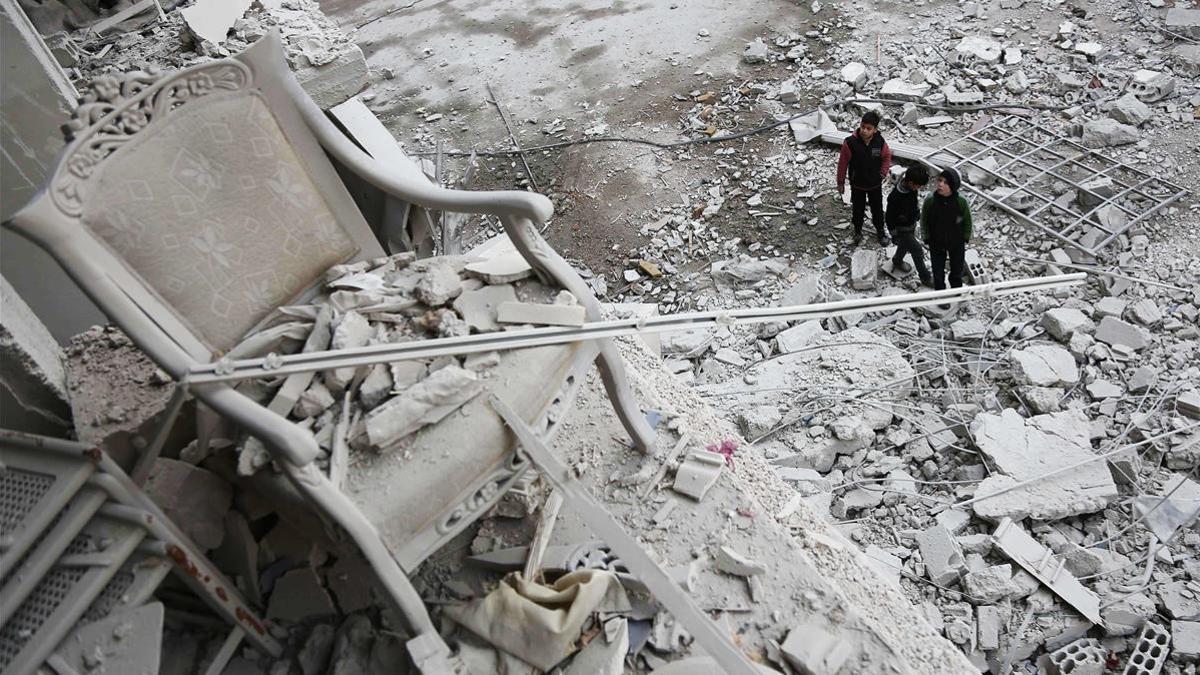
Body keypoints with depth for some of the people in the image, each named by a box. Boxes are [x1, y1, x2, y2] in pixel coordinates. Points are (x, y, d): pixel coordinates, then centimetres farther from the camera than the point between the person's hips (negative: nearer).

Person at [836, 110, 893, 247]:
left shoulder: (880, 142, -18)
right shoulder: (850, 142, -25)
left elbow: (887, 157, 3)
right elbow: (843, 163, -13)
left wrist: (883, 173, -4)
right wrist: (840, 182, -6)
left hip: (875, 184, 2)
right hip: (857, 185, -2)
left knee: (877, 209, 20)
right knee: (858, 209, 19)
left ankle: (880, 231, 44)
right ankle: (858, 231, 44)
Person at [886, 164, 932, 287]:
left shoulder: (912, 187, -15)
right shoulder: (895, 197, -37)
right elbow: (889, 218, -24)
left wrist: (917, 216, 20)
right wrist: (894, 236, -15)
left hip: (911, 224, 7)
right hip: (901, 229, -7)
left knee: (905, 244, 28)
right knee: (917, 250, 0)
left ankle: (897, 261, 57)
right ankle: (925, 277, 17)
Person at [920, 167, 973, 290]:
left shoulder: (961, 202, -26)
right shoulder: (929, 201, -24)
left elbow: (967, 222, -7)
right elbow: (924, 221, -7)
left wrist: (965, 239, -2)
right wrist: (927, 239, -3)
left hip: (957, 244, 0)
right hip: (936, 245, 0)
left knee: (957, 273, 22)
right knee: (938, 274, 18)